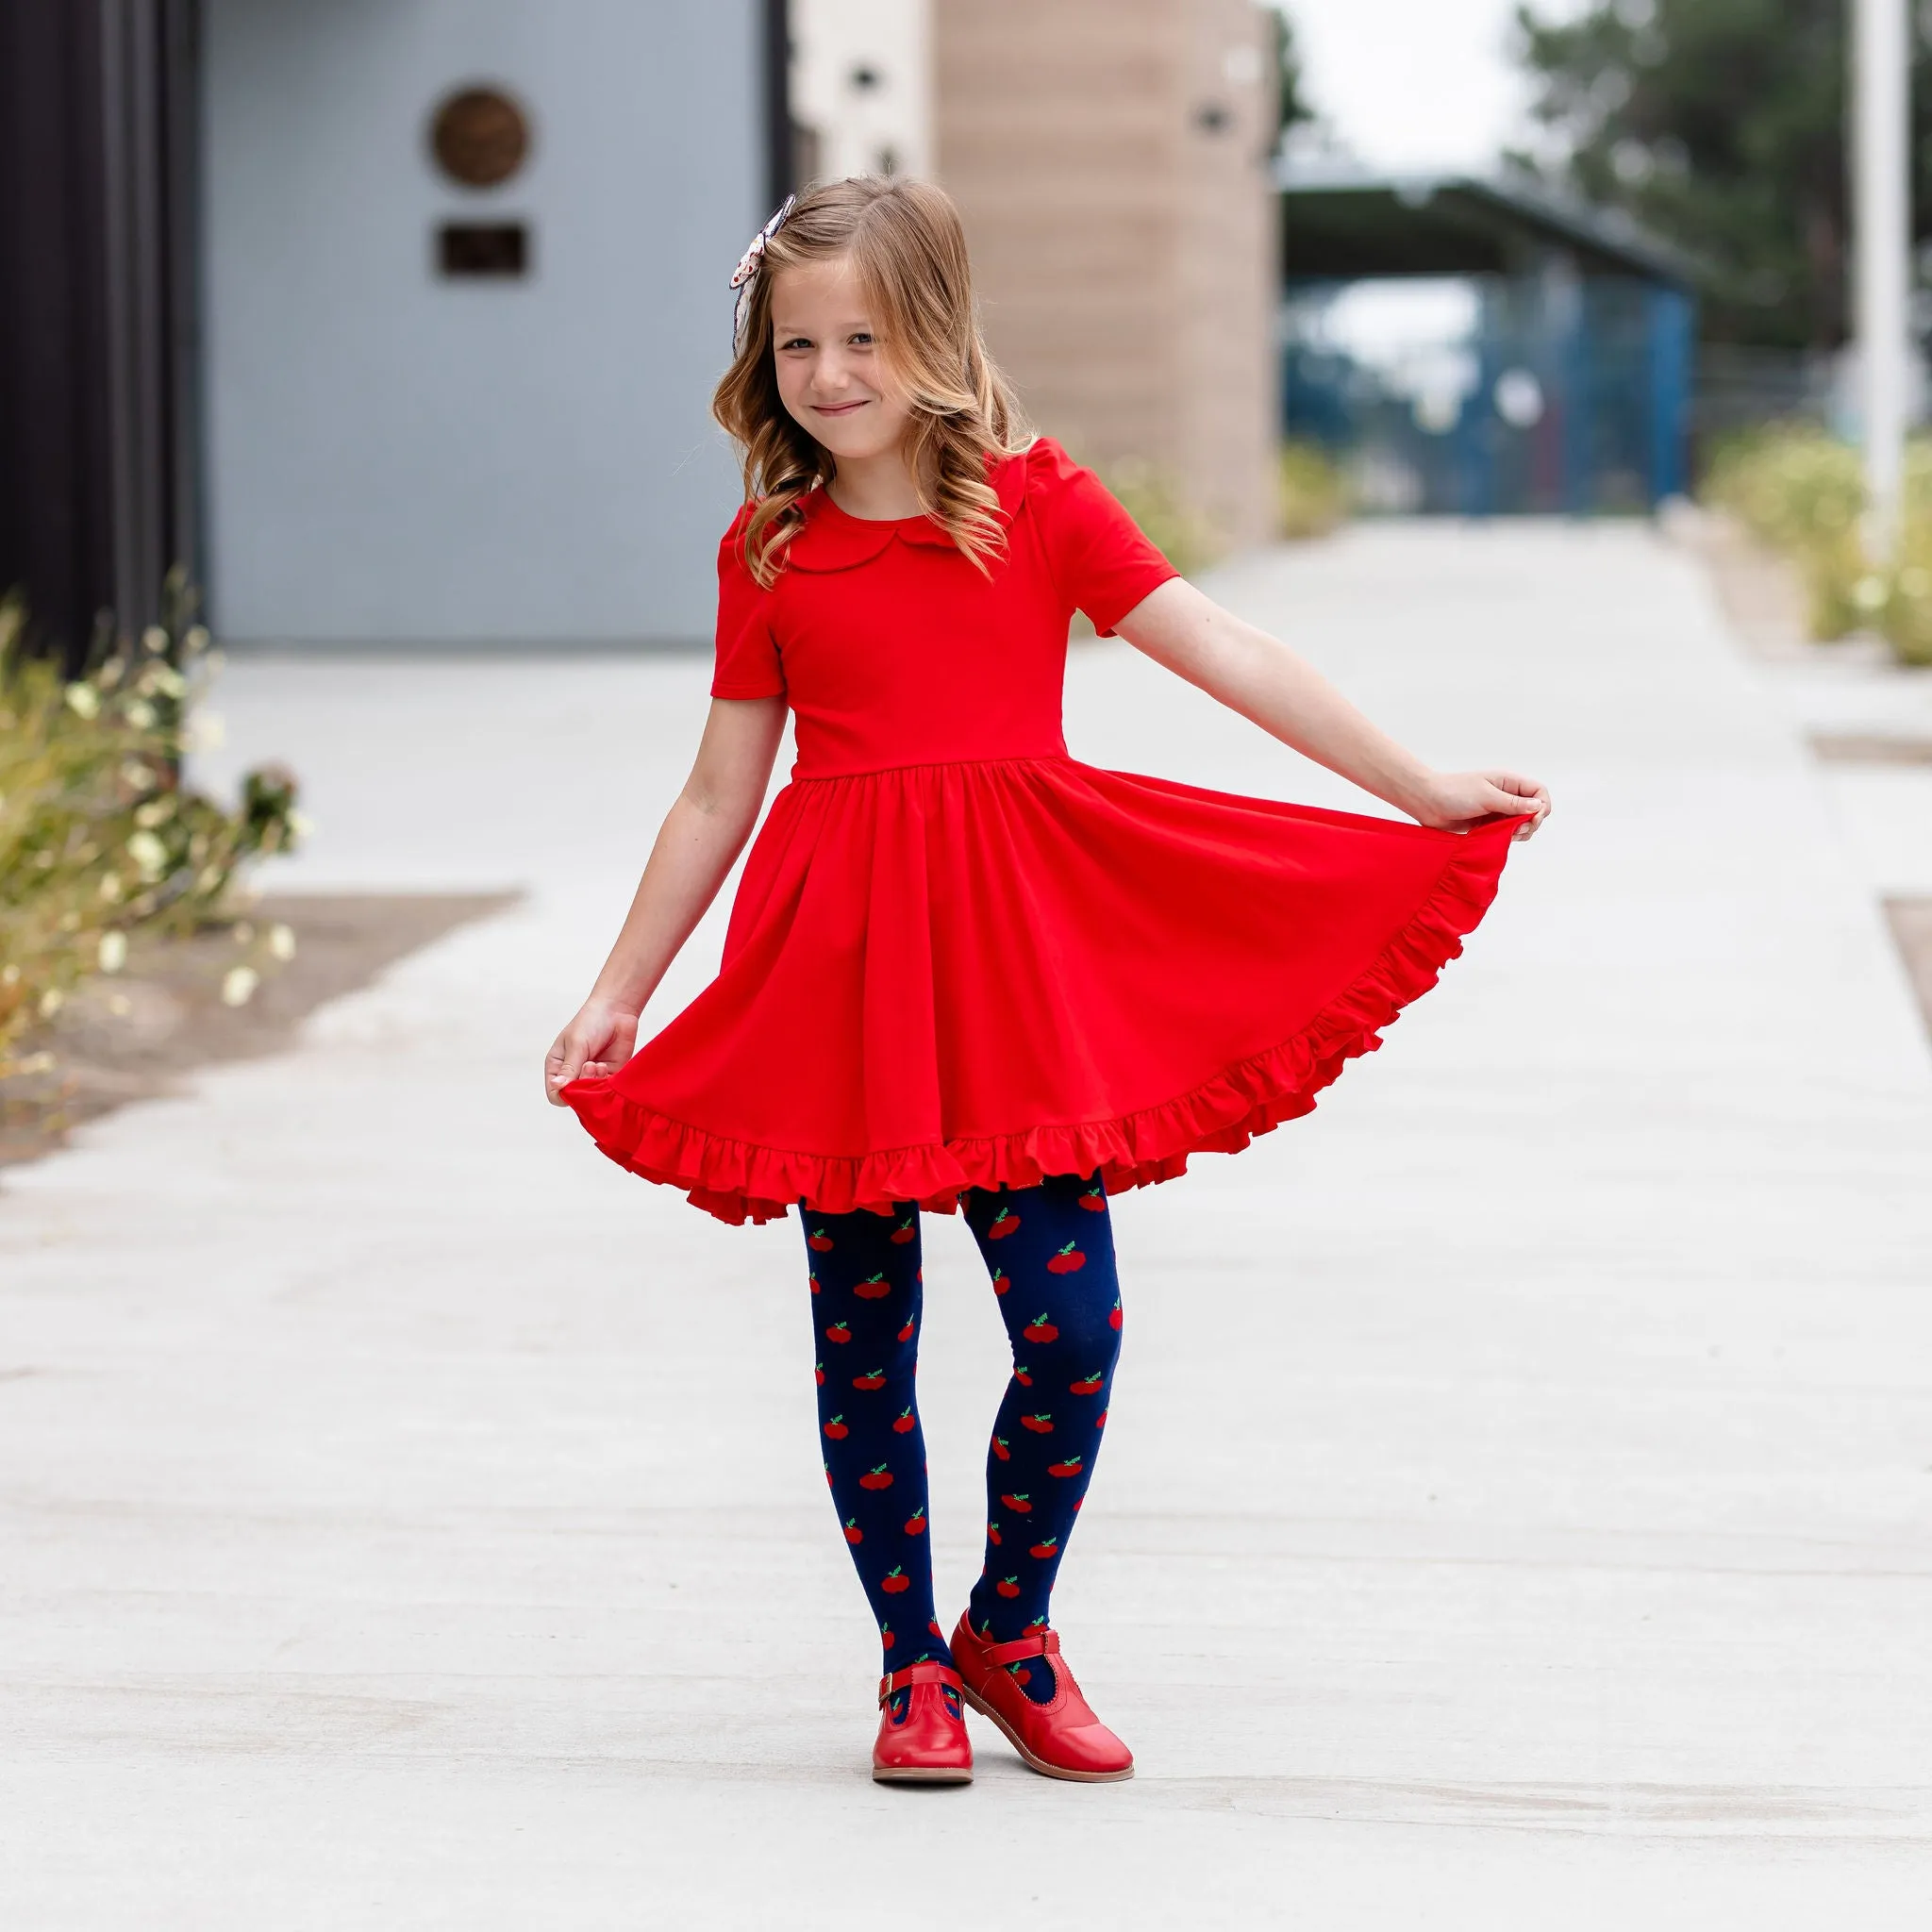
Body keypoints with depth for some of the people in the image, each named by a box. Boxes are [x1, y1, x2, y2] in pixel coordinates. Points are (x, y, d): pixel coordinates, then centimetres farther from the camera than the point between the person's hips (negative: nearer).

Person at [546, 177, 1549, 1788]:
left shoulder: (1039, 505, 2)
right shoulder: (768, 553, 5)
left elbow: (1225, 655, -1)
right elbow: (720, 793, 10)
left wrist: (1423, 790, -5)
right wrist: (617, 995, 10)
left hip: (1020, 958, -1)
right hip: (838, 973, 1)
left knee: (1071, 1328, -5)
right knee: (865, 1341, 5)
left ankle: (1010, 1632, 19)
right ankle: (915, 1666, 22)